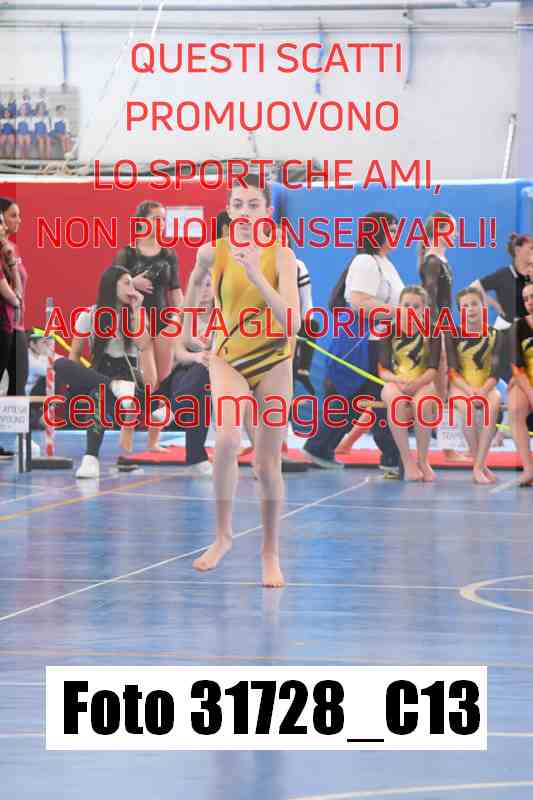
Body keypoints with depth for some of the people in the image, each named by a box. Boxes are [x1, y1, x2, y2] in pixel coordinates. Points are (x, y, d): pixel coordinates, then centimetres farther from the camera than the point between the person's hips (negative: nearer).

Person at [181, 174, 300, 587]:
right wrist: (189, 321, 10)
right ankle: (223, 534, -10)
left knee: (269, 463, 5)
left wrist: (256, 274, -32)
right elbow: (197, 278, 10)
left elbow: (292, 322, -25)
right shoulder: (213, 252, -10)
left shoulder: (281, 256, -15)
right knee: (228, 438, -27)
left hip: (273, 362, 0)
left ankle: (271, 555, 22)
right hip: (228, 357, 0)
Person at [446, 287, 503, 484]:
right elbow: (453, 370, -7)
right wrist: (469, 390, -24)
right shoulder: (453, 335, 1)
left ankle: (478, 467, -35)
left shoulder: (495, 335, 2)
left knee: (494, 403, -36)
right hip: (460, 387, -1)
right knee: (465, 405, -37)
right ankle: (481, 465, -27)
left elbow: (495, 371, -5)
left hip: (486, 386, 1)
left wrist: (483, 390, -24)